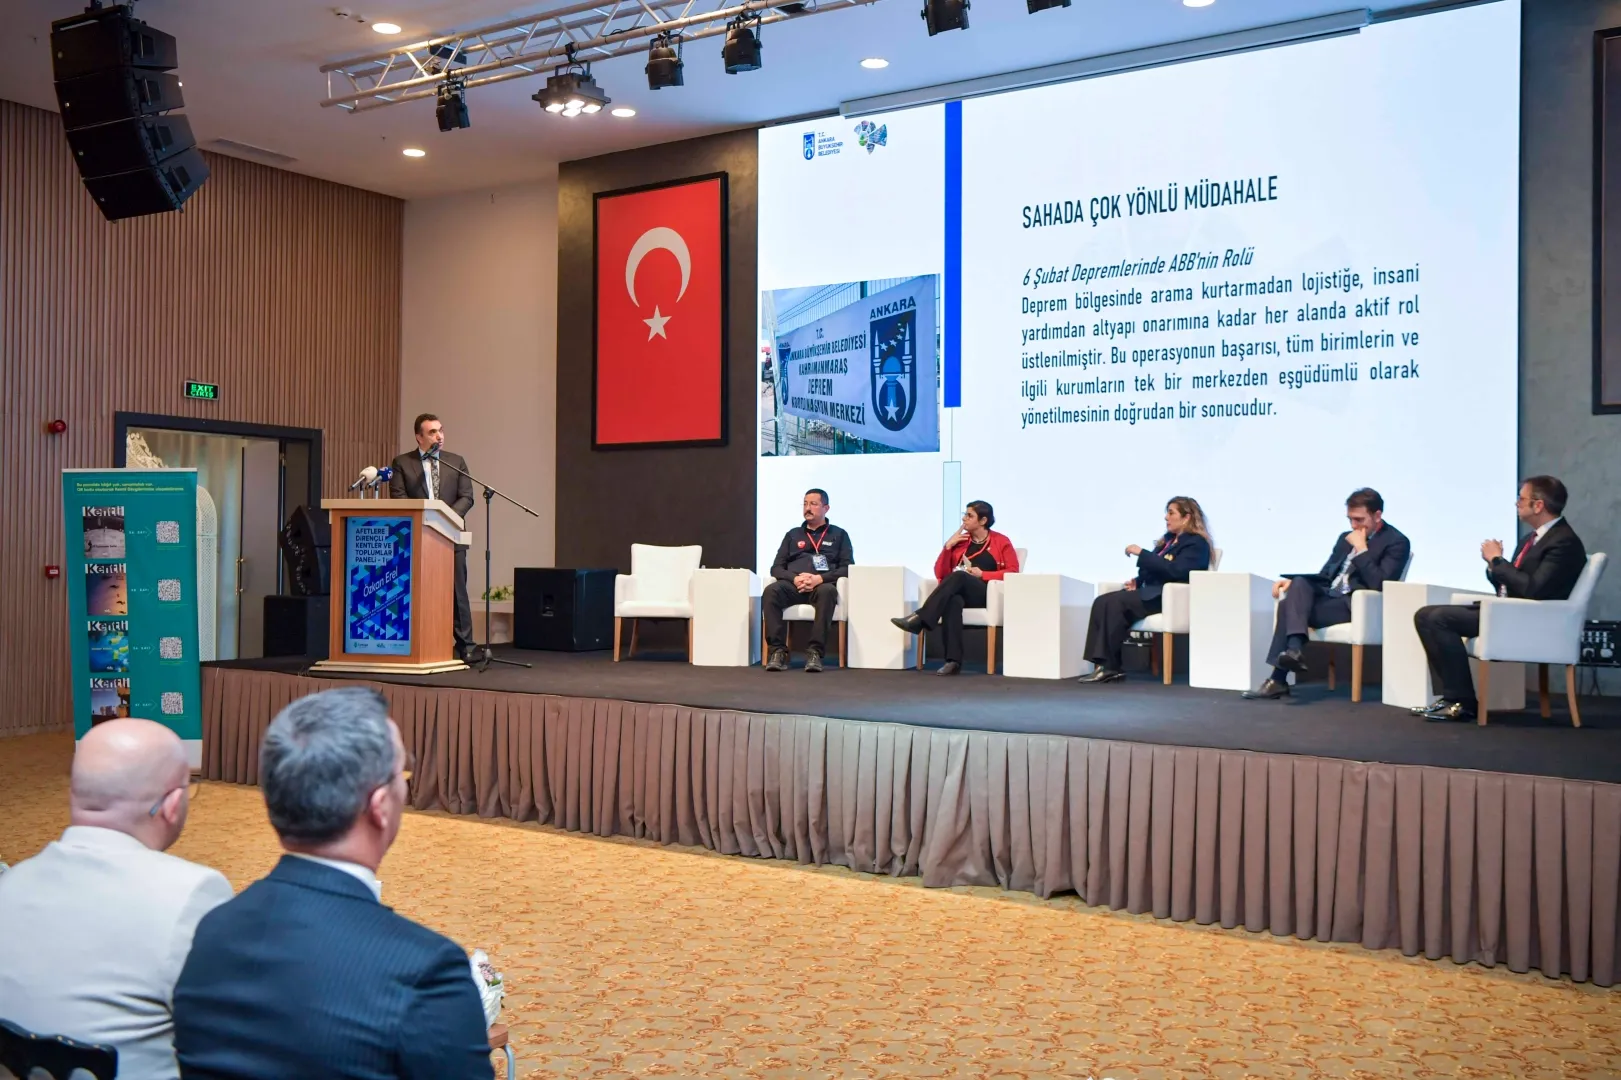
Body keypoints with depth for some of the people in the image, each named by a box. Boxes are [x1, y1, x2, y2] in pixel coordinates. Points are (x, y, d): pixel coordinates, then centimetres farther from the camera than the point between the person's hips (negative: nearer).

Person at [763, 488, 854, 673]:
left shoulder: (839, 535, 17)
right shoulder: (793, 534, 24)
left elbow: (847, 567, 5)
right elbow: (776, 568, 16)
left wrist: (819, 578, -12)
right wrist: (795, 579, -8)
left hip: (822, 585, -2)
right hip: (793, 585, 2)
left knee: (828, 591, -40)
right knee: (771, 591, -33)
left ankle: (815, 652, -42)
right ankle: (777, 651, -36)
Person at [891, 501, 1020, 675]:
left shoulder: (1001, 542, 11)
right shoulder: (959, 541, 20)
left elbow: (1013, 572, 2)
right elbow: (940, 574, 15)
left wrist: (982, 574, -8)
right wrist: (948, 546, 4)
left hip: (987, 594, -2)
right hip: (959, 592, 2)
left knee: (958, 576, -35)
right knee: (952, 601, -38)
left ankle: (919, 619, -44)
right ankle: (953, 660, -49)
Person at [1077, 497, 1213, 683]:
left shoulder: (1196, 543, -5)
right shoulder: (1168, 539, 23)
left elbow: (1175, 571, -21)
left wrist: (1141, 553, -18)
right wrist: (1137, 580, 2)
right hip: (1151, 591, 9)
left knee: (1115, 603, -27)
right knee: (1102, 602, -16)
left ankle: (1109, 666, -20)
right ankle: (1103, 664, -27)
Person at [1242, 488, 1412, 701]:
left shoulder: (1397, 542, -3)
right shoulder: (1346, 537, 19)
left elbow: (1379, 584, -16)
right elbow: (1324, 576, 20)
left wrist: (1361, 549, -14)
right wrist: (1292, 581, 1)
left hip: (1356, 605, -7)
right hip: (1328, 595, 7)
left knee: (1291, 604, -25)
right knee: (1299, 583, -24)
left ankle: (1279, 679, -29)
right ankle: (1294, 649, -36)